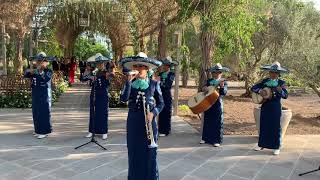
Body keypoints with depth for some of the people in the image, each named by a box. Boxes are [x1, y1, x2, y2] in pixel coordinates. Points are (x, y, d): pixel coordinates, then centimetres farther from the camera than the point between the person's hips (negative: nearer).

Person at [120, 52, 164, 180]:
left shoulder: (154, 84, 0)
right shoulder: (130, 82, 3)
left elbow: (161, 103, 4)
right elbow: (123, 99, -12)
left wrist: (153, 113, -13)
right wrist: (129, 82, -19)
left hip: (148, 120, -1)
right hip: (133, 120, 2)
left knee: (149, 151, 2)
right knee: (134, 151, 8)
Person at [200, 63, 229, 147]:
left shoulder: (223, 82, -2)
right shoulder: (209, 81, 11)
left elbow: (224, 93, -14)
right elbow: (204, 89, 9)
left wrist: (222, 86, -32)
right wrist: (204, 88, -13)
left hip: (217, 103, -4)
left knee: (218, 122, 1)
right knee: (207, 121, 13)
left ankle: (217, 140, 9)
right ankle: (205, 138, 25)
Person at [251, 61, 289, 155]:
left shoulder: (281, 83, -4)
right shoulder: (264, 81, 3)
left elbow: (286, 95, -13)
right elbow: (253, 88, 2)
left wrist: (280, 91, -33)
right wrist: (259, 90, -17)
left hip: (276, 108, -3)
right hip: (265, 106, 3)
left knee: (276, 126, 2)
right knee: (263, 125, 11)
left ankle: (276, 147, 14)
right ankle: (261, 144, 24)